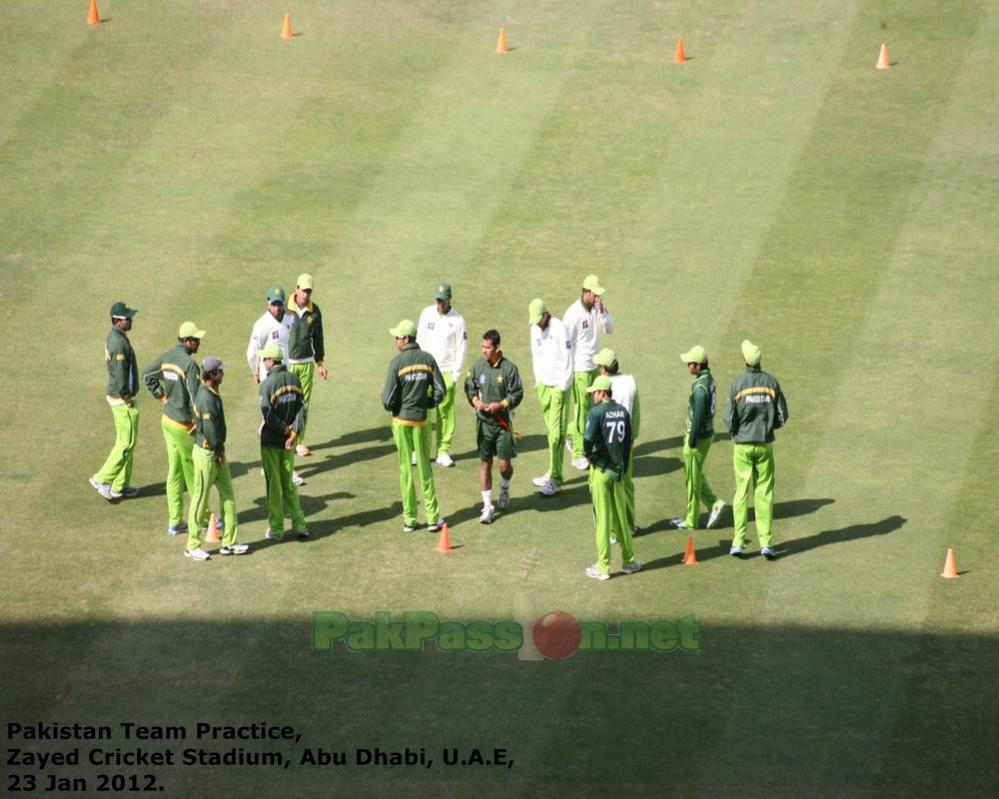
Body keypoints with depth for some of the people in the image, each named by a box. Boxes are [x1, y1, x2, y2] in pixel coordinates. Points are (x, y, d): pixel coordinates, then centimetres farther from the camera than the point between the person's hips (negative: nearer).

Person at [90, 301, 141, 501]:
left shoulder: (113, 337, 7)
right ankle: (102, 479, 4)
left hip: (118, 396, 10)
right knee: (127, 442, -1)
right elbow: (120, 377, -26)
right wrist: (128, 399, -16)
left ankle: (120, 486, 22)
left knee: (125, 441, 16)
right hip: (122, 400, -10)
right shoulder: (119, 344, -25)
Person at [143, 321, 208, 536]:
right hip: (183, 425, -8)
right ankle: (203, 517, 18)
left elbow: (147, 375, 18)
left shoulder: (167, 357, 3)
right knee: (193, 472, 6)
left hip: (168, 420, 8)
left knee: (174, 472, 12)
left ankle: (174, 522, 15)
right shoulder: (189, 364, -23)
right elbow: (195, 397, -24)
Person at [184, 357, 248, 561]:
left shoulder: (212, 393, 7)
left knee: (228, 495, 13)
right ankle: (192, 546, 11)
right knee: (200, 500, 1)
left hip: (217, 452, 10)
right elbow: (210, 429, -25)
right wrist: (219, 451, -12)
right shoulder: (206, 397, -24)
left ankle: (229, 542, 20)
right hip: (206, 454, -10)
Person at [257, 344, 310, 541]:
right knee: (288, 484, 17)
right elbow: (301, 409, -2)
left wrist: (285, 429, -8)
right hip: (288, 443, 5)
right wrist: (293, 433, -8)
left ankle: (276, 529, 12)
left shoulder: (267, 384, -17)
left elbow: (268, 415, -21)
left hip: (271, 442, -5)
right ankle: (299, 524, 12)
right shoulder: (293, 380, 1)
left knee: (274, 486, 5)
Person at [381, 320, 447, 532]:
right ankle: (432, 518, 11)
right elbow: (440, 390, -3)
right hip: (421, 420, 2)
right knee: (425, 469, 10)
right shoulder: (428, 359, -3)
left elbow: (388, 399, -14)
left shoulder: (397, 362, -14)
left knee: (406, 469, 6)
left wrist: (391, 408, 7)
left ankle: (409, 520, 9)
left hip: (401, 420, -2)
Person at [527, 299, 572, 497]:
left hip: (559, 386, -7)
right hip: (544, 385, 7)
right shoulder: (535, 329, 8)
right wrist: (538, 382, 11)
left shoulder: (558, 328, -14)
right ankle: (553, 474, 15)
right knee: (551, 431, 10)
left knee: (556, 434, -7)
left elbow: (567, 359, -13)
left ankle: (555, 479, -7)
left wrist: (561, 388, -13)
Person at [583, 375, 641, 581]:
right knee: (620, 517, 16)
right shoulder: (623, 411, 4)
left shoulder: (597, 412, -14)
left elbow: (588, 438, -27)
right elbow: (628, 442, 9)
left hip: (600, 470, -5)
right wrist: (623, 469, 16)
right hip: (618, 470, 5)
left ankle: (603, 567, 5)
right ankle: (628, 561, 23)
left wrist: (588, 454, -6)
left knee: (602, 519, 0)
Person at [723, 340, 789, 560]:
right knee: (764, 493, 6)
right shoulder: (771, 382, -3)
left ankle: (738, 542, 4)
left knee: (741, 492, 6)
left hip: (742, 444, -1)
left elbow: (729, 419, -9)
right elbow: (782, 417, 0)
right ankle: (766, 542, 1)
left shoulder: (737, 383, -10)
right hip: (764, 444, 1)